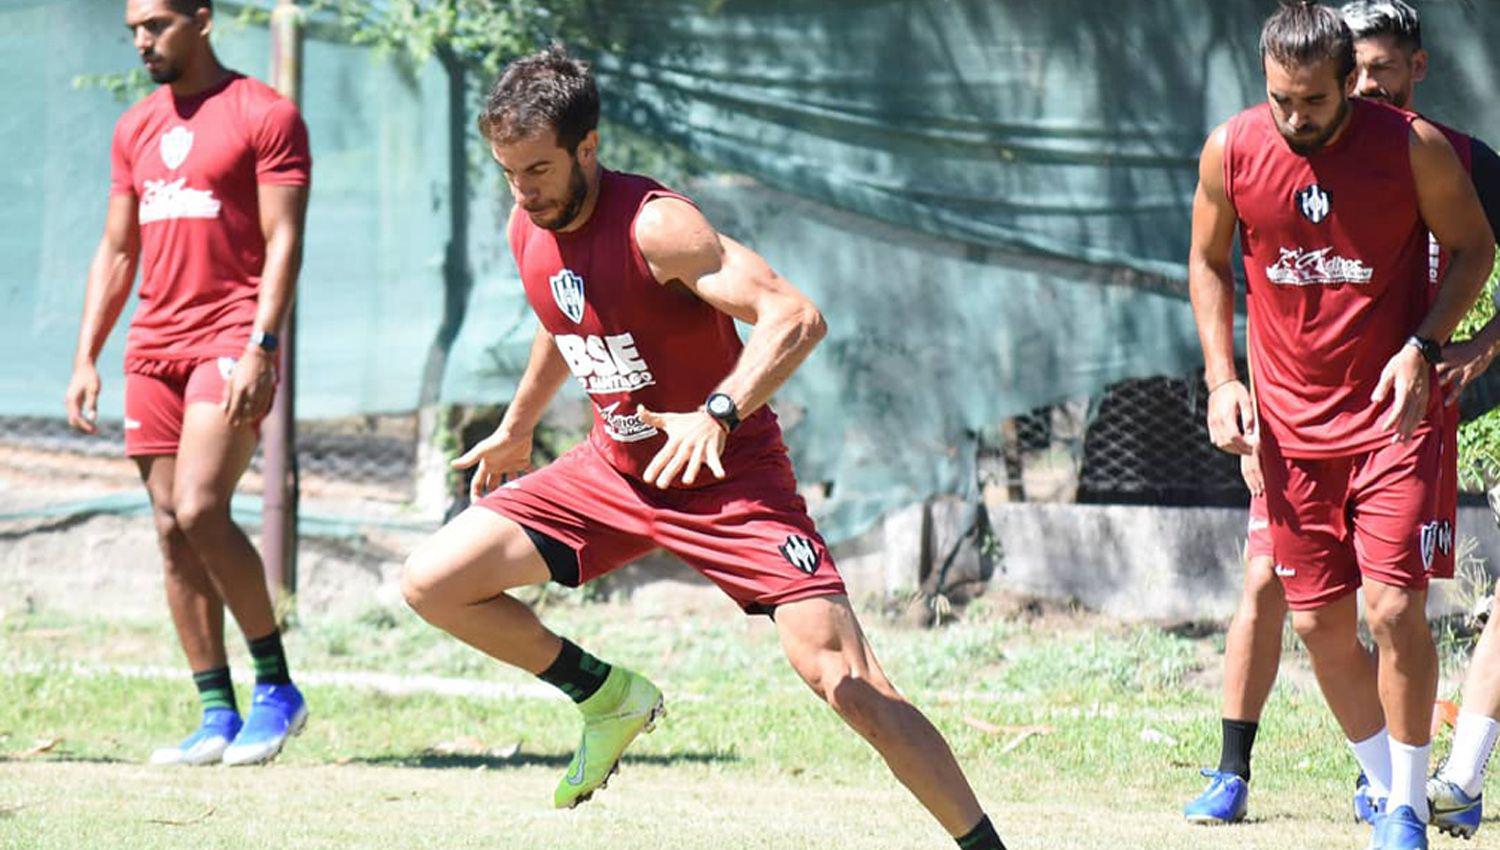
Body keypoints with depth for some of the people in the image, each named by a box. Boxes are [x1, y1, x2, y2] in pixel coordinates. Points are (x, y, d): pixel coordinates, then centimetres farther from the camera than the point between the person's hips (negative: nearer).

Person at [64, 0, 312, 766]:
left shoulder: (264, 116, -3)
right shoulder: (135, 130, 17)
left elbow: (284, 242, -9)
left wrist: (261, 347, -19)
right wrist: (86, 357, 12)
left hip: (231, 341, -7)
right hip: (154, 348, 7)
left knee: (200, 511, -19)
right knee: (171, 530, 1)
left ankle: (277, 687, -6)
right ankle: (217, 717, 4)